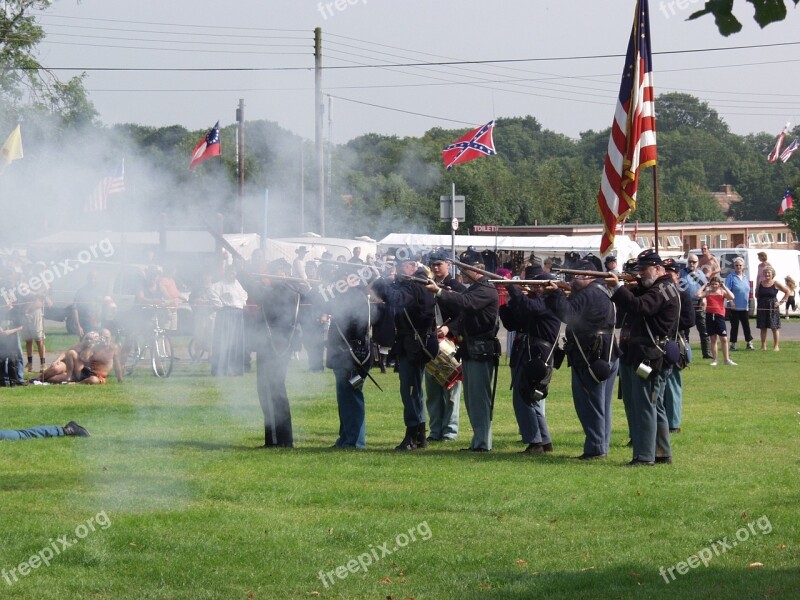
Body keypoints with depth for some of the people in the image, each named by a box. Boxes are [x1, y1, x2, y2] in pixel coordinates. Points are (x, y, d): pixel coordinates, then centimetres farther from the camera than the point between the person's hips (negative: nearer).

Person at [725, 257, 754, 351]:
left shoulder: (746, 277, 12)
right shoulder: (731, 277, -6)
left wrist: (748, 303, 15)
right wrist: (731, 302, -20)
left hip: (744, 307, 5)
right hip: (734, 307, -5)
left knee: (746, 325, 7)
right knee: (734, 326, 0)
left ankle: (749, 343, 16)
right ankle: (733, 344, 8)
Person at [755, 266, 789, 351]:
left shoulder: (776, 284, -2)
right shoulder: (760, 284, 7)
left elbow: (787, 291, 4)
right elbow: (756, 294, 23)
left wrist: (781, 302, -2)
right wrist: (758, 302, 7)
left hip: (773, 308, -3)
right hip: (762, 308, 3)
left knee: (775, 327, -3)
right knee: (763, 328, 4)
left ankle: (776, 346, 1)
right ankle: (763, 346, 8)